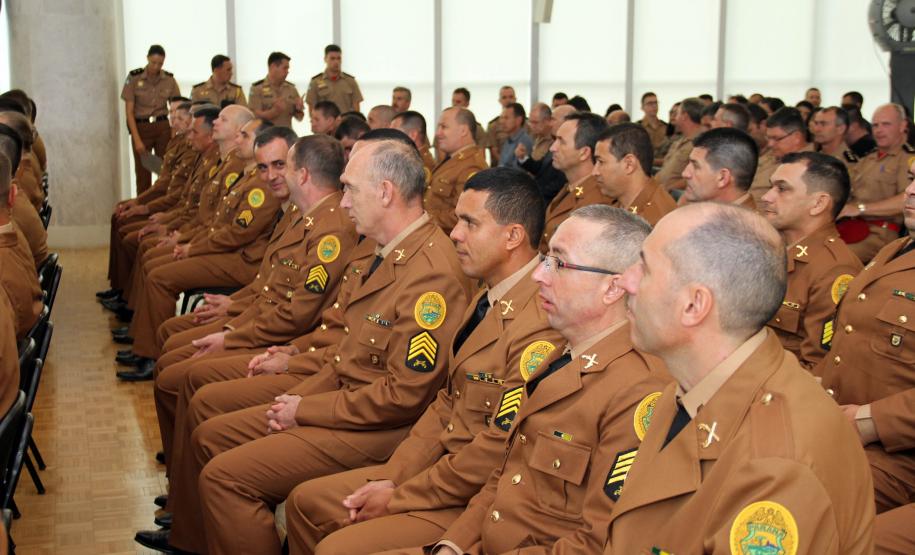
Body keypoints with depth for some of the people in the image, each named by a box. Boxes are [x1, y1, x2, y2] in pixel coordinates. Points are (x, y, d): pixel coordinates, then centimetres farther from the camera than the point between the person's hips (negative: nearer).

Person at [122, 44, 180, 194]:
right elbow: (129, 111, -4)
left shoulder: (169, 79, 2)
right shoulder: (134, 77, -5)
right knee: (143, 174, -1)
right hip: (141, 128, -2)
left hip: (163, 127, 2)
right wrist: (137, 139, -11)